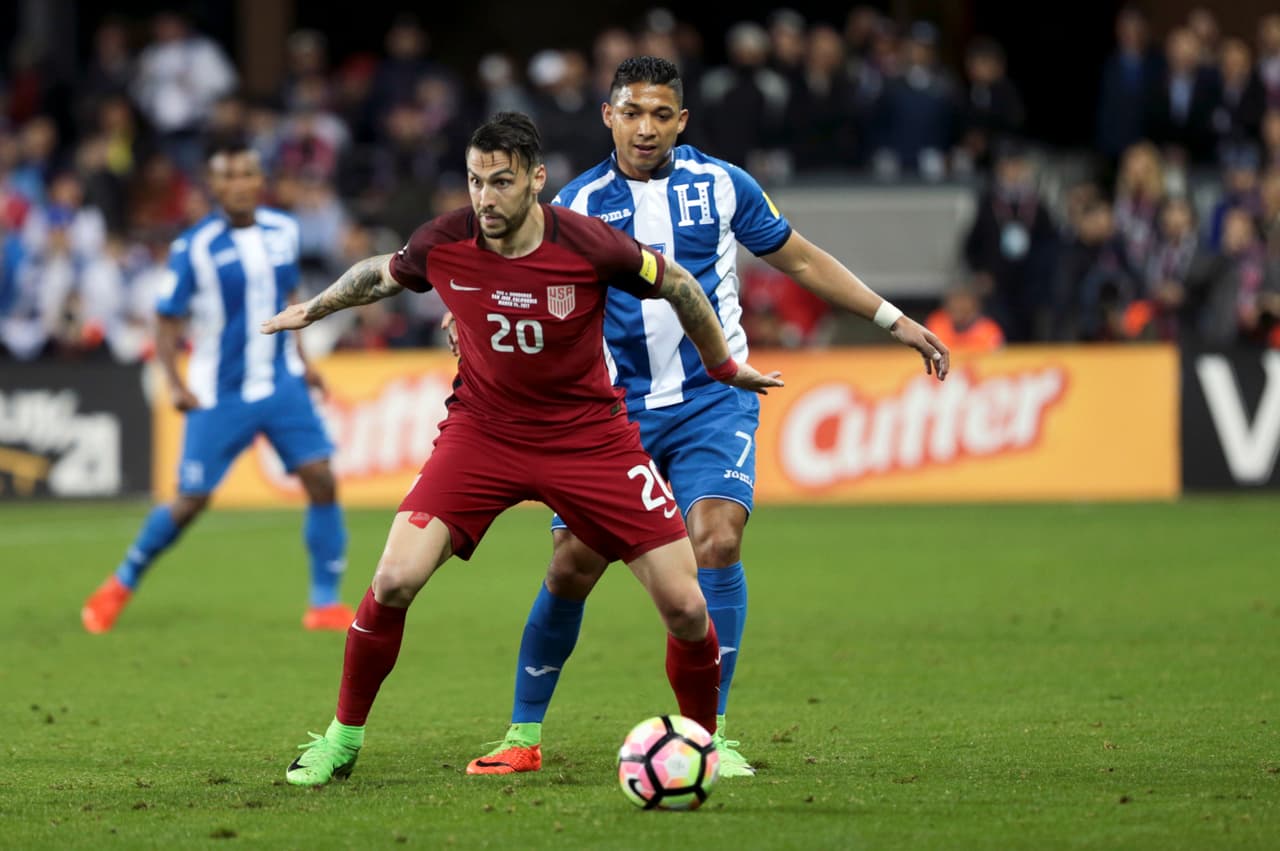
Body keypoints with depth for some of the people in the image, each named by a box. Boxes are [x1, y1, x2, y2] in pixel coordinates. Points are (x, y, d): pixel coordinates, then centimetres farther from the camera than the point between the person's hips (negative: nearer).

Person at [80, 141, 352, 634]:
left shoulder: (283, 232, 2)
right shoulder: (194, 247, -12)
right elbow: (166, 321, -6)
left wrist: (303, 361, 11)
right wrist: (175, 384, -18)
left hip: (282, 385, 4)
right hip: (220, 395, -4)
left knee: (321, 480, -11)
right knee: (191, 501, -1)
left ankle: (325, 602, -3)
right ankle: (122, 584, 22)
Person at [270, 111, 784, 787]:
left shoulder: (588, 246, -20)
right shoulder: (442, 244, -14)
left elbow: (677, 286, -1)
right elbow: (381, 274, 11)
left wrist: (724, 368, 12)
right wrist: (311, 309, 25)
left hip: (589, 437, -1)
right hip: (481, 430, 1)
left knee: (684, 605, -7)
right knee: (395, 580, -17)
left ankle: (706, 739, 20)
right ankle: (343, 736, 4)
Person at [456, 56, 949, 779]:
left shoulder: (721, 185, 1)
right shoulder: (578, 203, -1)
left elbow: (800, 259, 13)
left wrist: (893, 320, 12)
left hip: (714, 399, 0)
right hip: (616, 409, 0)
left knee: (716, 539, -21)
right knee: (571, 566, -4)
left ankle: (709, 733, -13)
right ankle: (524, 736, 13)